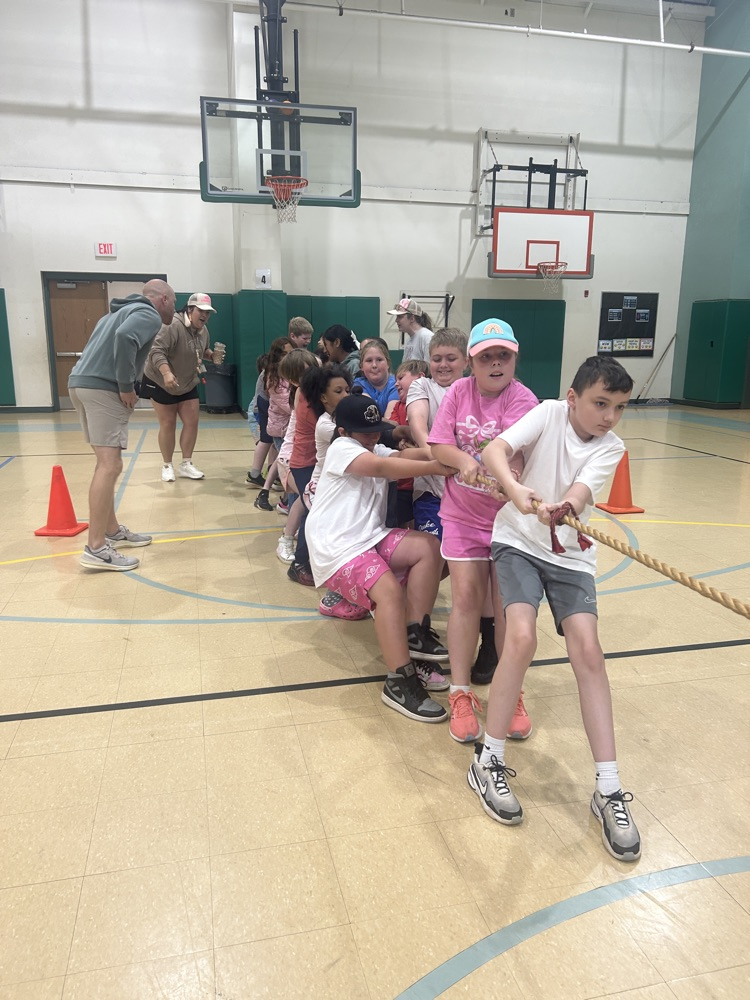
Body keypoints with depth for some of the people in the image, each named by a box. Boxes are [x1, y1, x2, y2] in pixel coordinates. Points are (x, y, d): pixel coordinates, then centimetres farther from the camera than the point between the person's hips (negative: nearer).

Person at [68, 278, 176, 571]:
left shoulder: (124, 310, 28)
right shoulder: (149, 315, -3)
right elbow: (125, 337, -24)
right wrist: (126, 387, -17)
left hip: (81, 382, 10)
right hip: (102, 388, -10)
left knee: (106, 462, 17)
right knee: (110, 465, -11)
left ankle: (112, 532, 25)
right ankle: (96, 548, -11)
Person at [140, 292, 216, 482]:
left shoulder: (203, 330, 0)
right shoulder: (173, 326, -26)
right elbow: (157, 351, -33)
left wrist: (212, 355, -4)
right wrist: (166, 373, -46)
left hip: (187, 385, 7)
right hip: (161, 383, -7)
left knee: (192, 422, 2)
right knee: (168, 425, 0)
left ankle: (186, 464, 13)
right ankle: (167, 466, 14)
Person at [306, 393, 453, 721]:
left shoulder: (378, 451, 18)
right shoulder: (342, 448, -8)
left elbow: (410, 457, -3)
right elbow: (383, 468, -25)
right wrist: (433, 467, -33)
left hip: (371, 538, 8)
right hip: (336, 549, -8)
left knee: (429, 547, -10)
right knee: (389, 590, -28)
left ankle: (413, 635, -5)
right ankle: (400, 683, -19)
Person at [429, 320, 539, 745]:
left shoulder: (522, 400, -11)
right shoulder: (459, 391, 0)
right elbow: (438, 446, -5)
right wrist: (463, 460, -25)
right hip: (463, 513, 2)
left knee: (507, 603, 2)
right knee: (466, 597, 0)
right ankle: (462, 694, 11)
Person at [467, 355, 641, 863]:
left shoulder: (612, 448, -5)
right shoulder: (550, 412, -9)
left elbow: (578, 493, -23)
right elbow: (495, 450, -23)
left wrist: (564, 509, -47)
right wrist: (516, 489, -43)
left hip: (571, 553, 2)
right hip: (519, 541, -2)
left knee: (588, 649, -13)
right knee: (522, 637, -23)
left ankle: (609, 791, -5)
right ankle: (489, 762, -5)